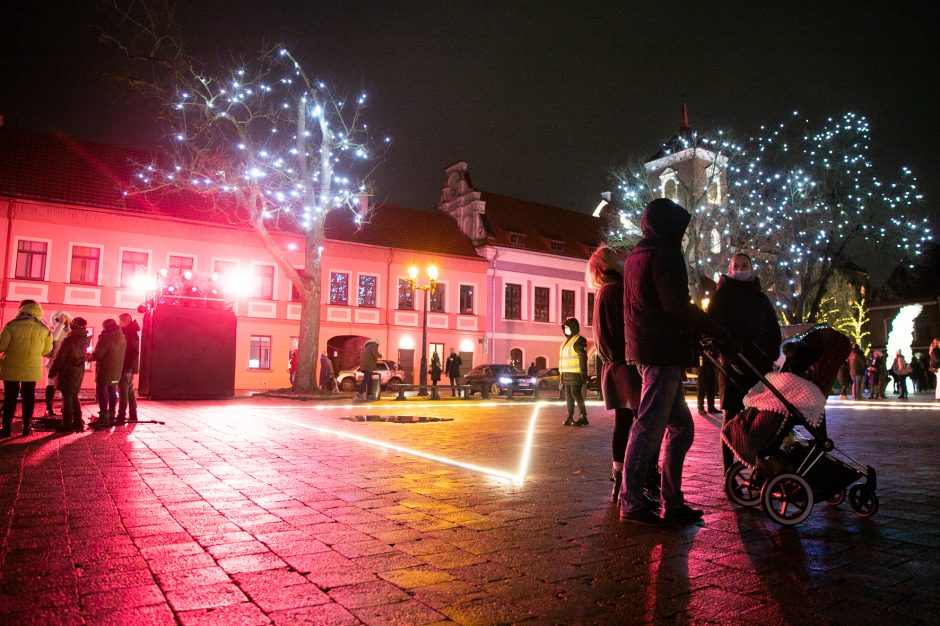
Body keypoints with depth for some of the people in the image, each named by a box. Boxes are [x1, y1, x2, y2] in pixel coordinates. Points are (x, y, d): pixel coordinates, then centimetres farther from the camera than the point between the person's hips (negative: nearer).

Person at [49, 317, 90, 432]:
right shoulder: (84, 340, 2)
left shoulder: (69, 340, -17)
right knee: (74, 397, 16)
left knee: (67, 398, -1)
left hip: (68, 372, -6)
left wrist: (52, 371, -7)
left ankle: (67, 424, 1)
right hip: (79, 372, 6)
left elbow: (60, 358, -15)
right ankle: (78, 422, 17)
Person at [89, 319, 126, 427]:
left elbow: (98, 354, -16)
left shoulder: (106, 336, -13)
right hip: (117, 370, 8)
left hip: (105, 369, -8)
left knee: (101, 391, -3)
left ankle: (103, 418, -5)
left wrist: (90, 357, 6)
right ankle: (111, 416, 18)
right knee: (112, 392, 13)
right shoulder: (122, 337, 11)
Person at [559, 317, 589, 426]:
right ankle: (570, 417, 14)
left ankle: (583, 417, -8)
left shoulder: (579, 341, -8)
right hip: (566, 373, 9)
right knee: (568, 395, 9)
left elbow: (583, 358, -16)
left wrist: (583, 373, -22)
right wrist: (561, 373, 22)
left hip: (576, 374, -9)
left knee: (575, 393, -12)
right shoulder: (566, 341, 21)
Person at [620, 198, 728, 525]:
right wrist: (716, 329, -9)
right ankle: (631, 503, 0)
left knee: (680, 427, 14)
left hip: (645, 350, 10)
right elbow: (677, 306, -19)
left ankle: (673, 502, 17)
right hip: (663, 353, -10)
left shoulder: (636, 256, 21)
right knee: (649, 427, -7)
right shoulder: (664, 255, -9)